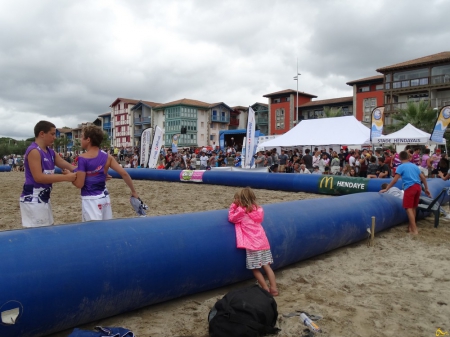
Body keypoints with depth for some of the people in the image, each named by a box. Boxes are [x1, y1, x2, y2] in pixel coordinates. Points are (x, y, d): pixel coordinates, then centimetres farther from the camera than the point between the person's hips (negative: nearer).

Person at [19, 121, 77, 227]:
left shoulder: (50, 152, 9)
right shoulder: (34, 151, -17)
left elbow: (68, 166, 10)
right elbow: (39, 177, -25)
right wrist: (66, 177, -25)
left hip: (44, 197, 9)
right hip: (33, 199, -9)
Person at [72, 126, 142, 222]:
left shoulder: (83, 158, -12)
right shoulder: (107, 157, 2)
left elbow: (79, 184, -13)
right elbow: (124, 174, -2)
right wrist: (133, 191, 7)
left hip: (90, 199, -5)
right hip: (104, 197, 6)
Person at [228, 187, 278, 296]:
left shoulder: (241, 211, -5)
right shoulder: (257, 209, 10)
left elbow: (231, 219, 8)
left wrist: (232, 206, 11)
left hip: (253, 245, -6)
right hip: (263, 242, 6)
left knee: (255, 269, 4)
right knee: (266, 266, 11)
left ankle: (266, 289, 3)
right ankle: (273, 288, 8)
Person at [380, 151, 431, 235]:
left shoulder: (400, 167, 2)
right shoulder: (414, 166, 19)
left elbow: (395, 180, -7)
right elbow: (423, 178, 18)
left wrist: (386, 189, -3)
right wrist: (426, 189, 26)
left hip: (410, 188, -6)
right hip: (418, 187, 6)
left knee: (409, 208, -3)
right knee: (413, 208, 17)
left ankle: (414, 230, -8)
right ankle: (411, 226, 26)